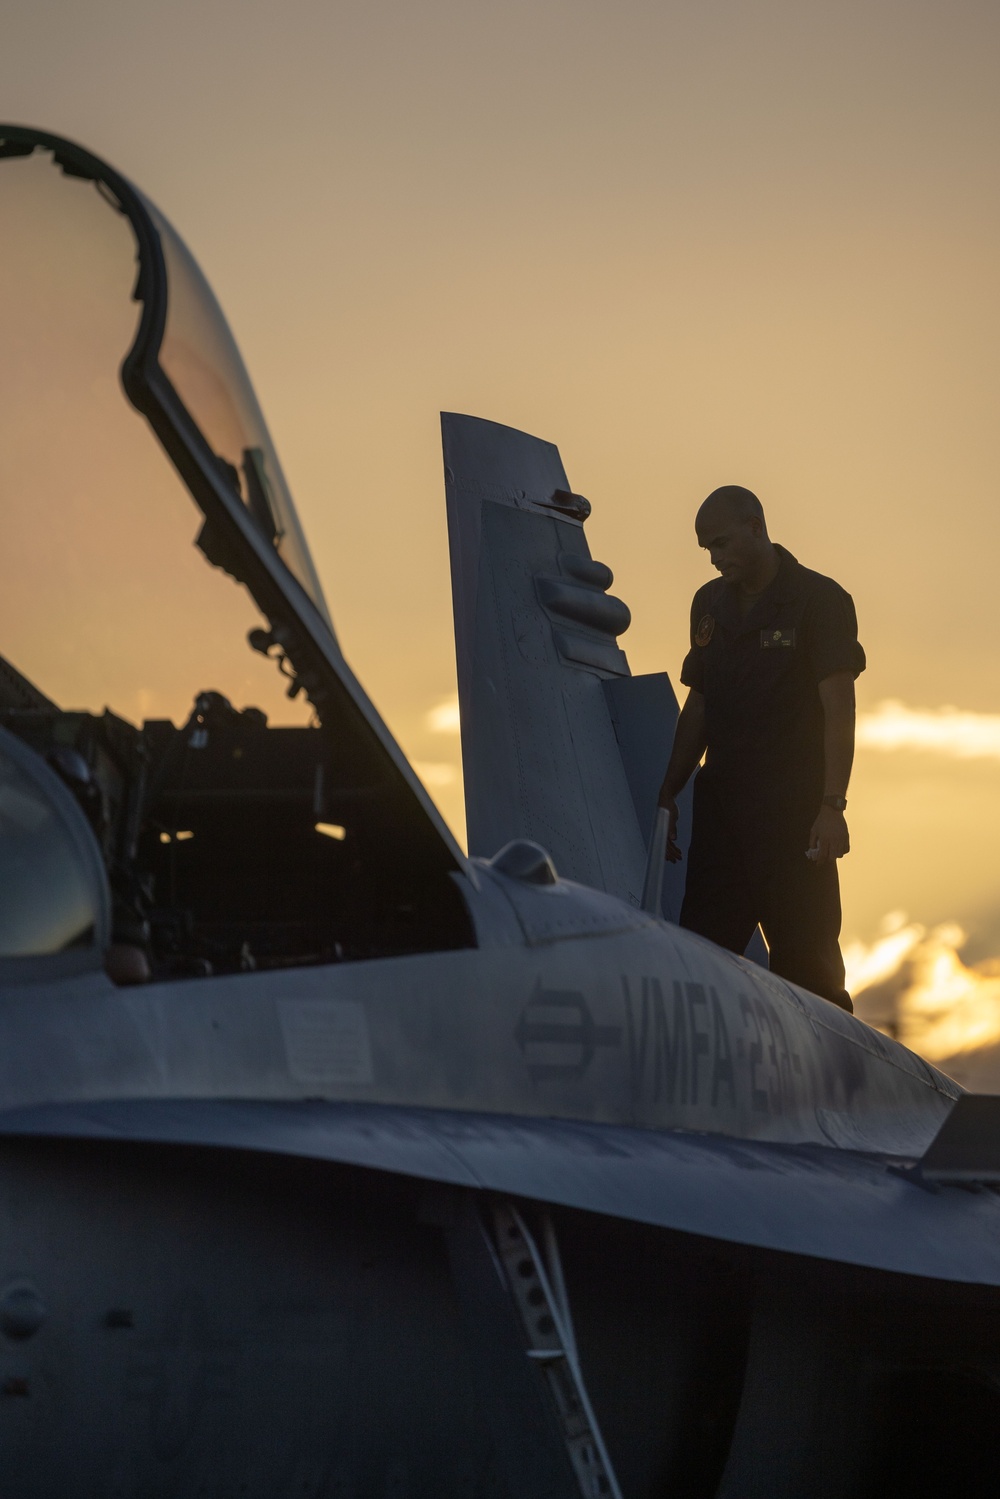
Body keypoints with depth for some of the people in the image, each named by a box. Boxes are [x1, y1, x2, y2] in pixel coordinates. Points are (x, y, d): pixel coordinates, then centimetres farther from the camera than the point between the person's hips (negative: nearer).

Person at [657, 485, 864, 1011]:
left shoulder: (818, 599, -5)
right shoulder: (709, 605, 14)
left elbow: (838, 709, -10)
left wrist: (832, 806, -18)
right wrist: (667, 795, 15)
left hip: (793, 809, -6)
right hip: (721, 804, 6)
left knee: (805, 958, -6)